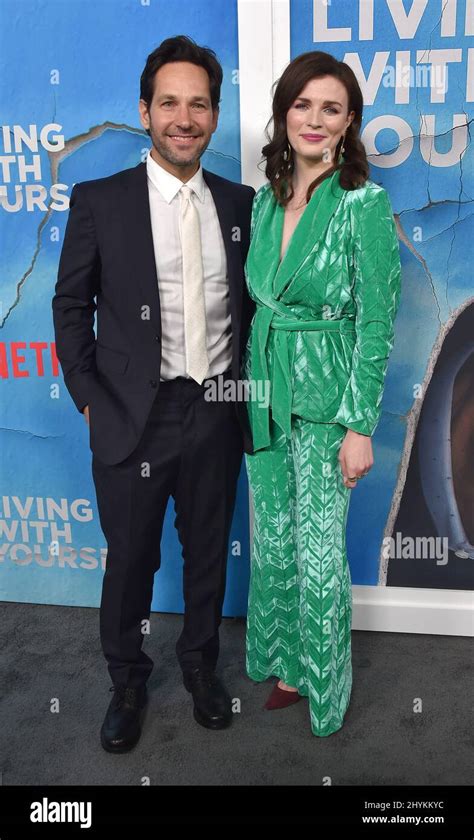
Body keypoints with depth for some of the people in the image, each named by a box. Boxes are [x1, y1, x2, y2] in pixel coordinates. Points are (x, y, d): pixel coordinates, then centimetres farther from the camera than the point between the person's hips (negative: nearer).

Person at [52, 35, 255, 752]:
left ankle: (201, 664, 41)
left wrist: (244, 383, 6)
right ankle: (127, 682, 36)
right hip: (134, 418, -2)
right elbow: (71, 305, 1)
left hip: (217, 415, 3)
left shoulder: (241, 204, 4)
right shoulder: (99, 202, -4)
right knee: (130, 561, 11)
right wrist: (88, 398, -3)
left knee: (209, 553, 17)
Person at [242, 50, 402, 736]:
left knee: (319, 558, 2)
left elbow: (376, 325, -13)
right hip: (265, 396, 6)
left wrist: (359, 427, -14)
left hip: (326, 402, -6)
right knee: (272, 546, 14)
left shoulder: (365, 205, -11)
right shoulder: (265, 202, 7)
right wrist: (250, 389, 11)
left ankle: (324, 693, 25)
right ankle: (284, 666, 35)